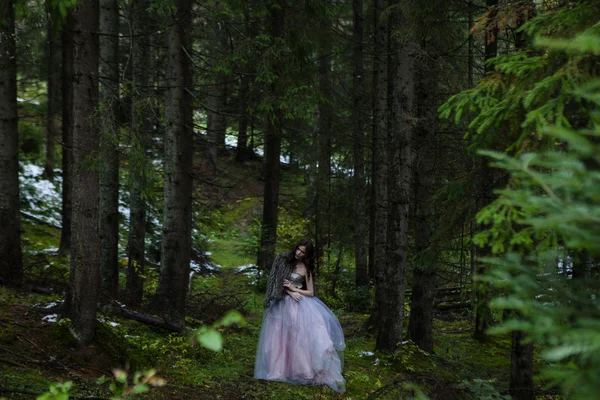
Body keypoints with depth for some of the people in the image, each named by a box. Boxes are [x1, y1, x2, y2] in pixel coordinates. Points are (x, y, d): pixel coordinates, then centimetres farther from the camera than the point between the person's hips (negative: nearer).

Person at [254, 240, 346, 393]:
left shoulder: (306, 269, -4)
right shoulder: (284, 260, 1)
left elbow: (311, 293, -2)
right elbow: (277, 281, 2)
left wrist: (294, 288, -11)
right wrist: (290, 293, -11)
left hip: (300, 305, -3)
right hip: (282, 303, 3)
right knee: (282, 336, 3)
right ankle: (282, 367, 12)